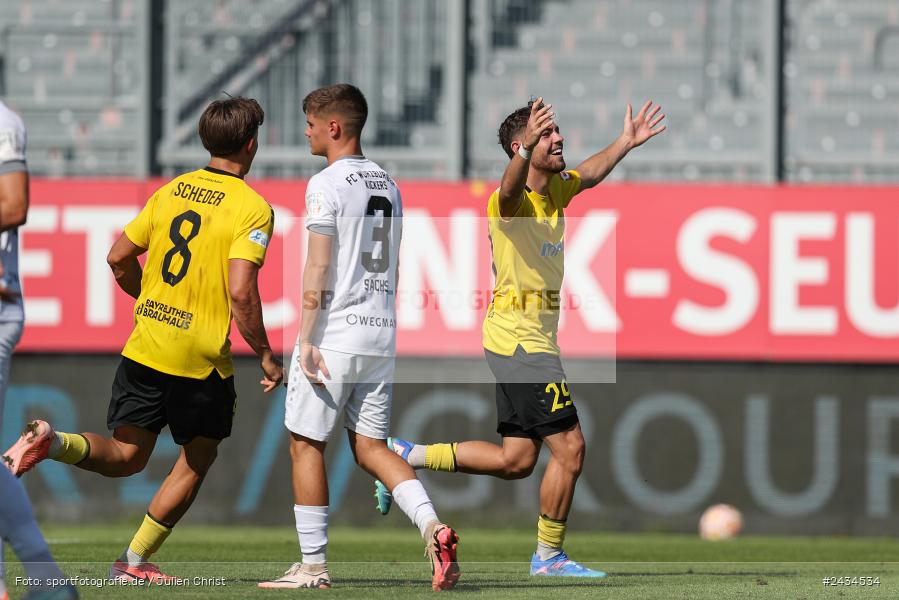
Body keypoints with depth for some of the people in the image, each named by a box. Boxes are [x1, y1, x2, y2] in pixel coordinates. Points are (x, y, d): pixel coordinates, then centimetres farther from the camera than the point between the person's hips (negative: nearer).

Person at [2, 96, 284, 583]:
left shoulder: (171, 191, 9)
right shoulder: (253, 208, -10)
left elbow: (119, 258, 11)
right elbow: (241, 292, -20)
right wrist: (265, 355, -8)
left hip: (145, 347, 5)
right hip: (203, 360, -5)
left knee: (124, 457, 10)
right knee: (198, 457, 16)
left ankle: (52, 443, -19)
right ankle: (134, 560, 14)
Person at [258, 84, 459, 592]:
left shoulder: (327, 184, -10)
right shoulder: (388, 185, 14)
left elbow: (318, 270, -16)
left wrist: (306, 340, -15)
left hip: (333, 334, -7)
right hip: (380, 335, 7)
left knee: (306, 444, 3)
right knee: (371, 446, 10)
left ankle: (314, 565, 4)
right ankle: (433, 527, -11)